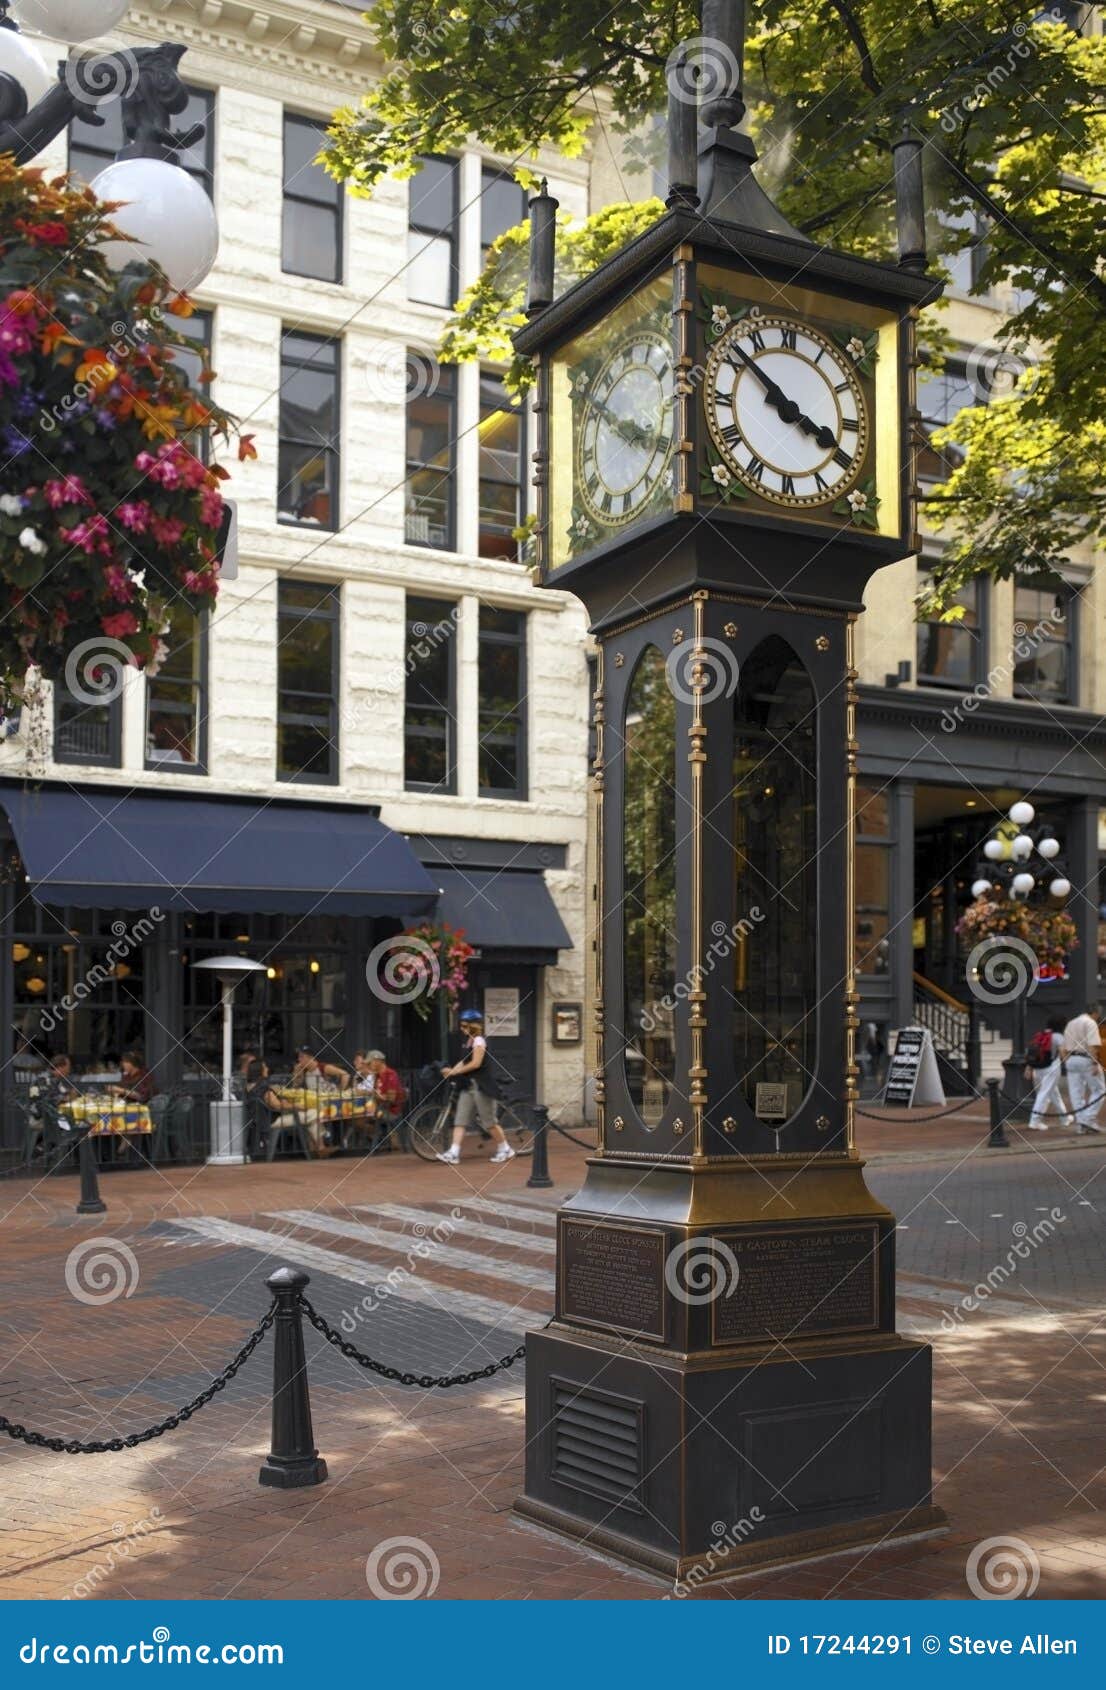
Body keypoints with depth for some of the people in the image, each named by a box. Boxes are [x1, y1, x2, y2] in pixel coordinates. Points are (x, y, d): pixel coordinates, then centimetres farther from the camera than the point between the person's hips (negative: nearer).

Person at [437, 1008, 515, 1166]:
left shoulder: (478, 1040, -12)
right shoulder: (469, 1041, 15)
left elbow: (475, 1063, -20)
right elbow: (464, 1062, 13)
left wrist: (455, 1071, -16)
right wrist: (451, 1070, -3)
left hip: (481, 1086, -9)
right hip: (469, 1086, 9)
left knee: (489, 1120, 0)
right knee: (460, 1120, -1)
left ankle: (505, 1150, 15)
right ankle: (453, 1153, -6)